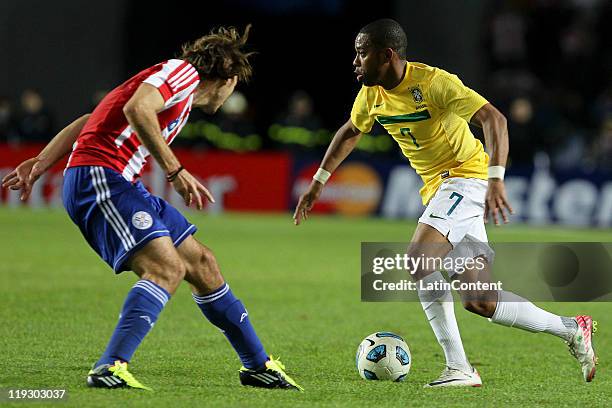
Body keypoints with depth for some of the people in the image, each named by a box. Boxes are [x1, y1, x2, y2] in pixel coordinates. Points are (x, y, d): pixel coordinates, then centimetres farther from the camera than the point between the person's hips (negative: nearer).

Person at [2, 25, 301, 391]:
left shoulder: (181, 100, 25)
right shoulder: (183, 71, -3)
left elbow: (85, 122, 24)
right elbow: (136, 109, -23)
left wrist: (40, 164, 18)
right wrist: (176, 170, -20)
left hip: (119, 183, 10)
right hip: (98, 177, -10)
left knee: (202, 264, 13)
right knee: (168, 268, -24)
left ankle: (257, 364, 22)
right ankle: (110, 367, -32)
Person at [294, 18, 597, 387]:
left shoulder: (433, 82, -20)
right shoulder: (371, 95, 3)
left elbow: (494, 118, -25)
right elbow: (350, 133, 23)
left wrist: (496, 179, -36)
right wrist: (318, 182, 21)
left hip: (466, 177, -8)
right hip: (437, 187, 8)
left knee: (418, 261, -27)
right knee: (477, 301, 5)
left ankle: (459, 368, -22)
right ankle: (572, 329, 19)